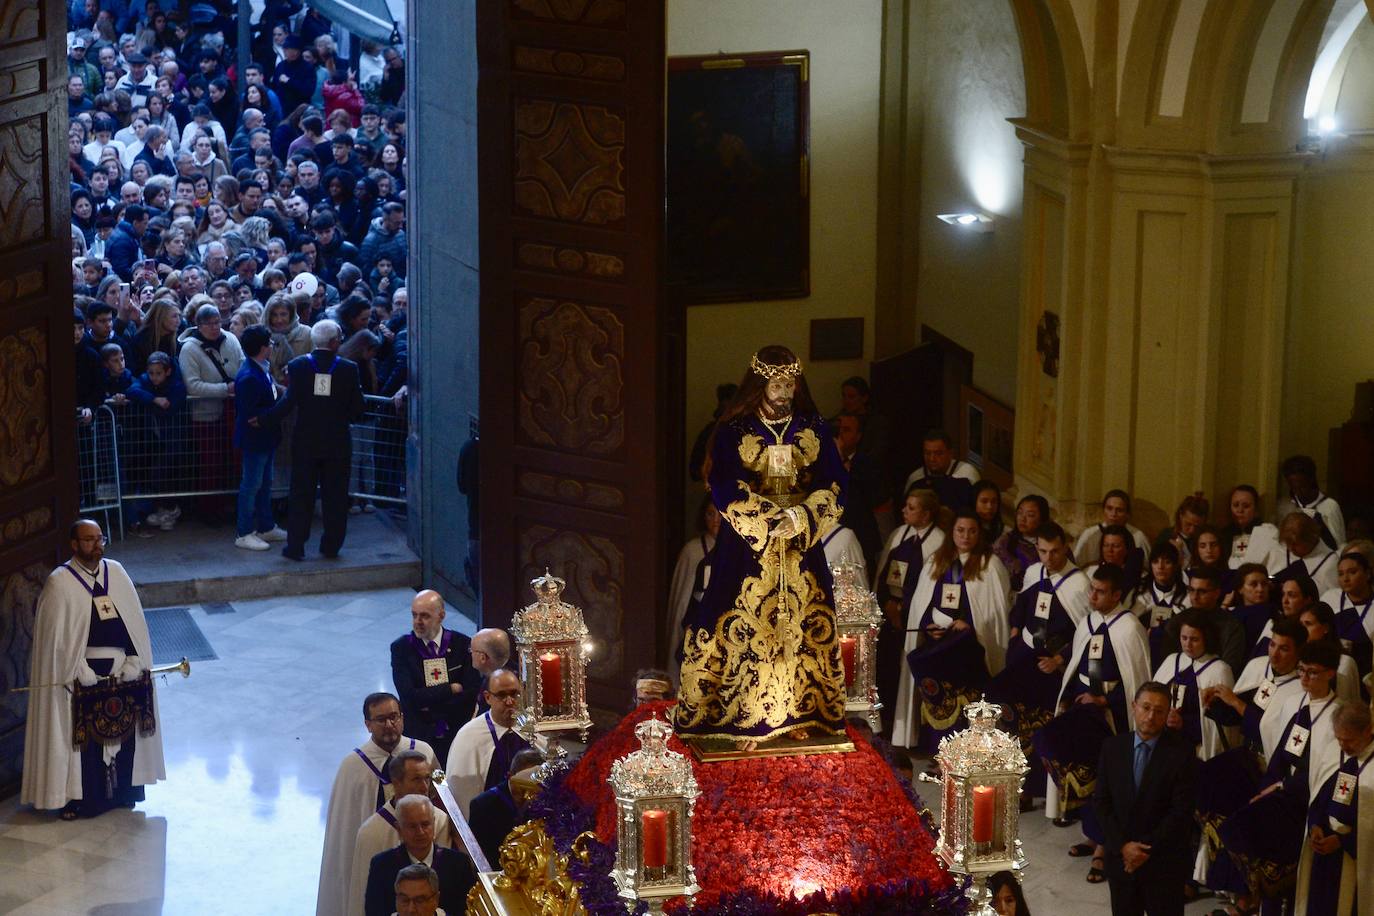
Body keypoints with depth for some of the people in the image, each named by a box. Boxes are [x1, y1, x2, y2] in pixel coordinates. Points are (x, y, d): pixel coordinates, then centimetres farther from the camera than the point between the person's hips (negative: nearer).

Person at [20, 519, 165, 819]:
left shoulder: (116, 572, 5)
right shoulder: (59, 583, -8)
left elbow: (135, 620, 6)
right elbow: (54, 635, -11)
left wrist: (133, 661, -5)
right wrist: (80, 671, -16)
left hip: (122, 669, 5)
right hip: (82, 673, -4)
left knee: (124, 730, 10)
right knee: (82, 735, -1)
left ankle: (122, 791, 24)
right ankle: (77, 799, 8)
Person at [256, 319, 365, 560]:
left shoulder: (298, 366, -8)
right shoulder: (348, 369, -7)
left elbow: (289, 402, -14)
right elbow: (357, 409, -5)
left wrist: (262, 420, -5)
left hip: (305, 441, 0)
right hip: (338, 441, 0)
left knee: (301, 494, 8)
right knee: (335, 495, 10)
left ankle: (295, 546, 8)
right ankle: (332, 545, 15)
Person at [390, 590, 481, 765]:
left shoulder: (462, 644, 2)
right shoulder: (401, 647, 1)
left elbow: (472, 694, -4)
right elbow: (409, 696, -9)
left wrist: (432, 707, -9)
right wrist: (451, 689, -8)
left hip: (456, 737, 0)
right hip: (418, 737, 0)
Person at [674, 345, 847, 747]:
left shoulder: (814, 429, 6)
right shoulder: (733, 430, -2)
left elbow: (834, 486, 1)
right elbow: (725, 489, -11)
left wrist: (801, 517, -16)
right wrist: (771, 520, -18)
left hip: (802, 549, 3)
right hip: (748, 549, -3)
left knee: (801, 630, 3)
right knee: (748, 628, -5)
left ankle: (797, 715, 11)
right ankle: (746, 720, 0)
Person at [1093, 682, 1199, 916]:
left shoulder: (1180, 752, -9)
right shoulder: (1112, 747, 1)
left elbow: (1182, 811, -12)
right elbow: (1101, 802, 1)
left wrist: (1147, 848, -13)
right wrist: (1122, 845, -10)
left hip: (1164, 862, -3)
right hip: (1120, 858, 3)